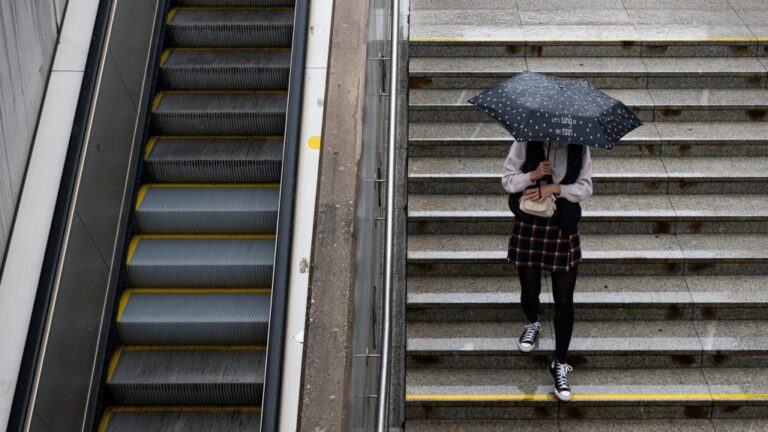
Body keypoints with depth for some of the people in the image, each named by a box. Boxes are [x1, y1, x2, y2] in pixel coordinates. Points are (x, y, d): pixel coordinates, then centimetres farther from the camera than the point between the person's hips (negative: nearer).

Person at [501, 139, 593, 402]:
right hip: (528, 226, 0)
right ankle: (532, 323, 51)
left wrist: (555, 188, -20)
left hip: (563, 229, 0)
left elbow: (585, 188, -4)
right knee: (529, 288, 15)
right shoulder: (526, 143, -5)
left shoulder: (579, 148, -3)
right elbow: (507, 180, -4)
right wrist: (532, 175, -22)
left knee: (564, 300, 1)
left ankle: (560, 364, 14)